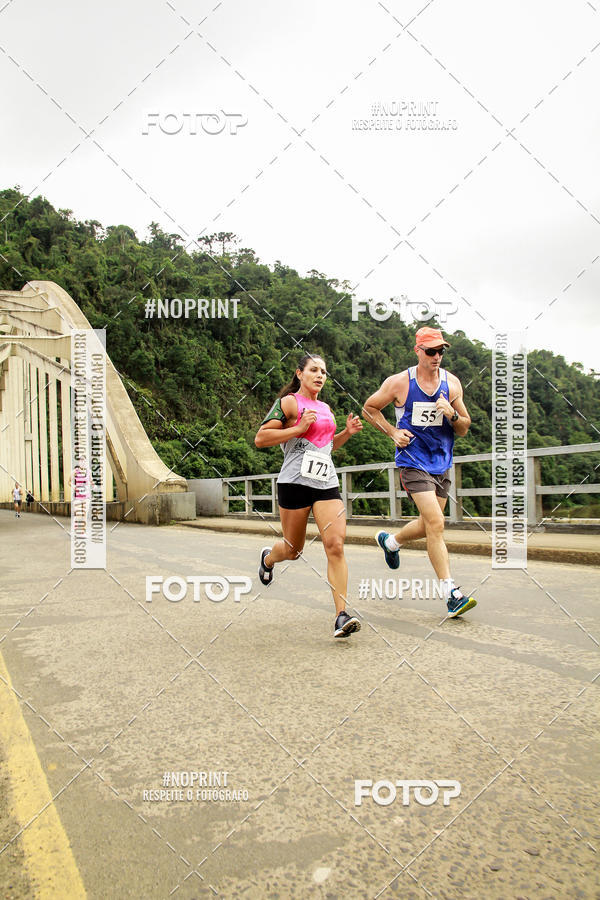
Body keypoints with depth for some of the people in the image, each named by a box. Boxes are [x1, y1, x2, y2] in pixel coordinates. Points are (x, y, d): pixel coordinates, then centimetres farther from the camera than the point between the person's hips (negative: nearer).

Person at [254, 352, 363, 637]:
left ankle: (342, 616, -12)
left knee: (335, 545, -12)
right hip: (295, 482, -5)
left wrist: (347, 432, 14)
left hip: (327, 483, 5)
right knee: (292, 550, 9)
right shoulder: (289, 402, -2)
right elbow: (260, 438, -9)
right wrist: (299, 428, -14)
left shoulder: (325, 408, 19)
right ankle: (268, 557, 46)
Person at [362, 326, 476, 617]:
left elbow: (464, 429, 8)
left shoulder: (452, 383, 3)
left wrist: (452, 415, -14)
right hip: (413, 461, -5)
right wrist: (393, 432, -5)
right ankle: (452, 595, -11)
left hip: (442, 463, 5)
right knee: (436, 524, -15)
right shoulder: (399, 382, -7)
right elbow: (369, 408, 7)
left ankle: (390, 541, 44)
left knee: (428, 525, 14)